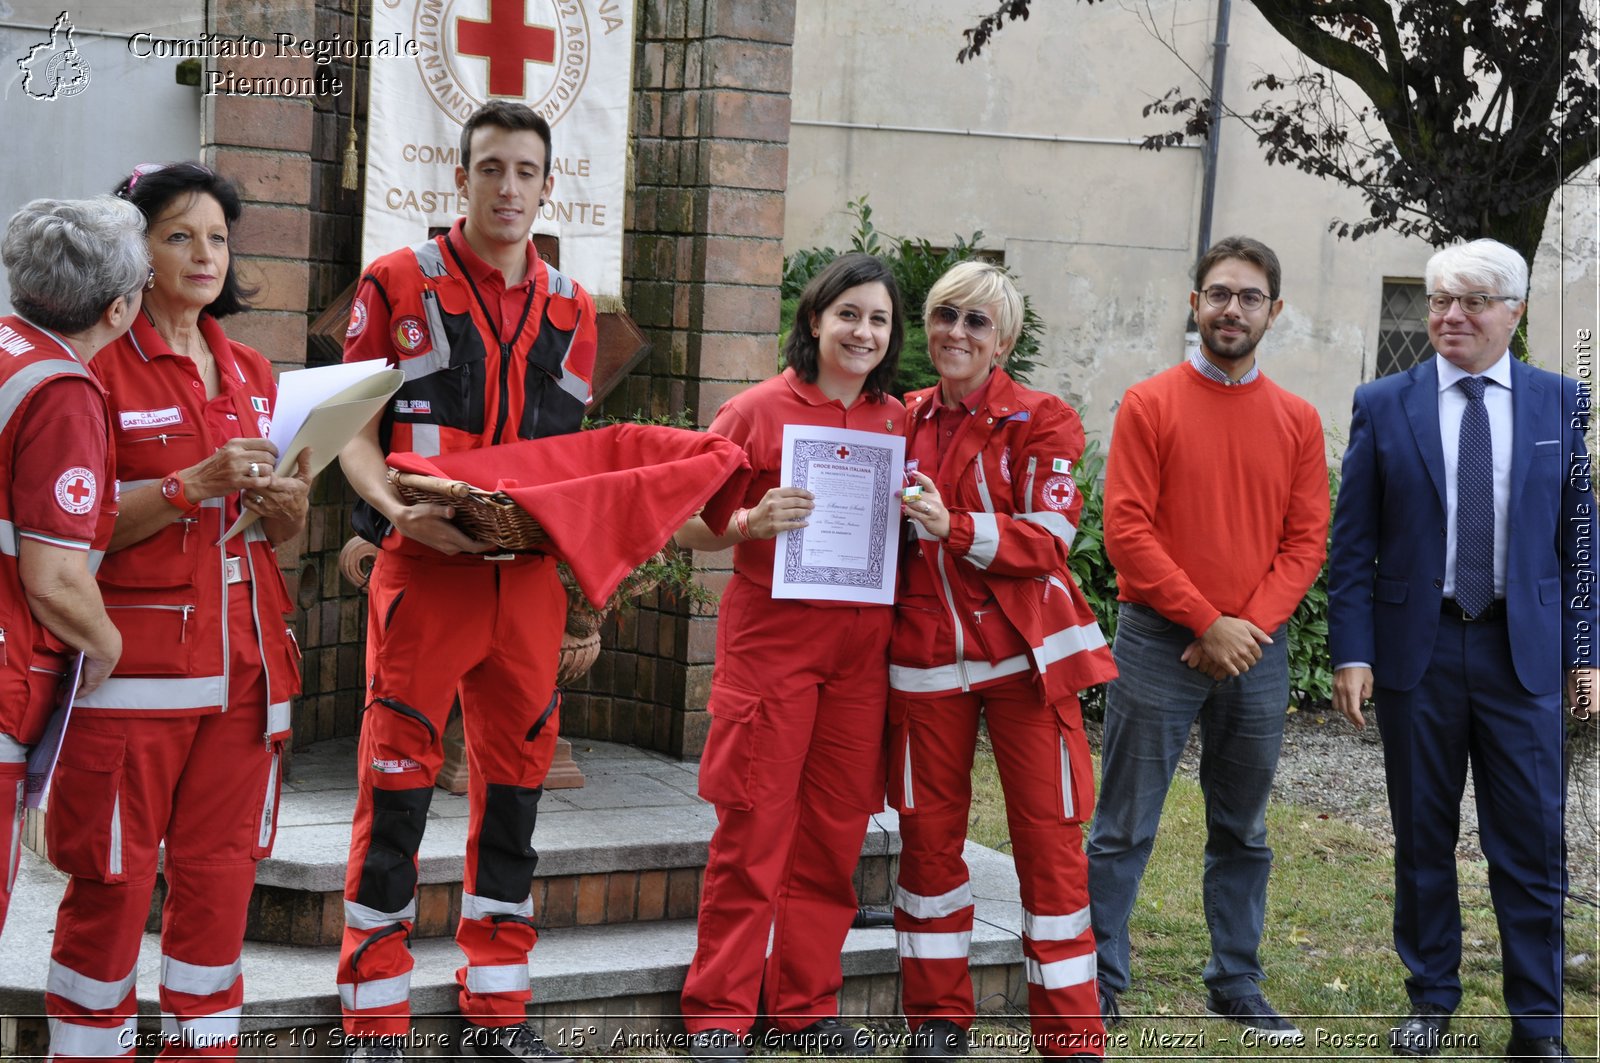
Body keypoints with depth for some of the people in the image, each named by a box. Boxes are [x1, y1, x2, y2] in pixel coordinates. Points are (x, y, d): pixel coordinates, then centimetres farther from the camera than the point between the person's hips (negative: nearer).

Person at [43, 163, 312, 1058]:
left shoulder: (252, 375, 16)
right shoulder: (99, 366, -3)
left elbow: (285, 534, 20)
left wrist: (287, 504, -3)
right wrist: (196, 485, -20)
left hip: (244, 659, 5)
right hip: (137, 660, -5)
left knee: (221, 873, 7)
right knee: (115, 876, -3)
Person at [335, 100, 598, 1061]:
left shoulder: (571, 308, 13)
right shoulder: (399, 283, 1)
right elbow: (353, 432, 0)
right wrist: (399, 507, -20)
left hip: (529, 574, 4)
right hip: (427, 564, -4)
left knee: (515, 783, 9)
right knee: (397, 786, -4)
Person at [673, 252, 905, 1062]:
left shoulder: (898, 422, 11)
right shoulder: (757, 411, -1)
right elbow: (690, 527, 0)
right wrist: (753, 521, -19)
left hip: (861, 645, 4)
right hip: (771, 635, -4)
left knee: (835, 829, 7)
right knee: (754, 829, -4)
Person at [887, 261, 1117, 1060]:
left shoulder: (1040, 421, -2)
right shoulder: (908, 421, 10)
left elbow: (1048, 540, -12)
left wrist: (955, 528, -24)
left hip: (1022, 649, -4)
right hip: (925, 653, 4)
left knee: (1048, 833, -2)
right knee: (928, 829, 6)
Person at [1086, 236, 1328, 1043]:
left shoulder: (1297, 421, 8)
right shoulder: (1150, 404, -3)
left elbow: (1307, 540, 4)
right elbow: (1127, 529, -9)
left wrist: (1252, 626, -10)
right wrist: (1208, 623, -13)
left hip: (1256, 651, 4)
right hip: (1159, 643, -4)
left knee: (1243, 833, 12)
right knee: (1125, 830, -1)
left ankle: (1237, 986, 21)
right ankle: (1098, 987, 5)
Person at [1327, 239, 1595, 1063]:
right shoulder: (1384, 406, 2)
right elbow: (1352, 544, 2)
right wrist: (1351, 653, -5)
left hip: (1522, 653, 0)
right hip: (1417, 648, 0)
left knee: (1533, 840, 0)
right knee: (1423, 838, 9)